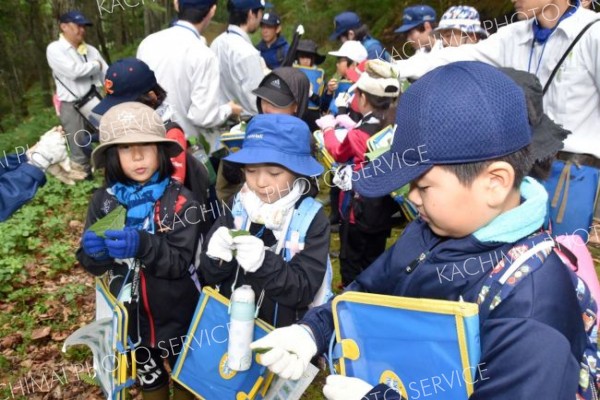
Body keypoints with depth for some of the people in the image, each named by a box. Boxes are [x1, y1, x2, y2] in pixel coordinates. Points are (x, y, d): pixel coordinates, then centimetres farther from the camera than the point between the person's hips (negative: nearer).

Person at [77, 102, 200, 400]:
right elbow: (91, 265, -4)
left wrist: (143, 246, -39)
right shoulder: (103, 201, -8)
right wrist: (95, 251, -27)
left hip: (176, 315, -3)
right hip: (130, 315, 3)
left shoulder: (180, 200, -19)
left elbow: (180, 262, -22)